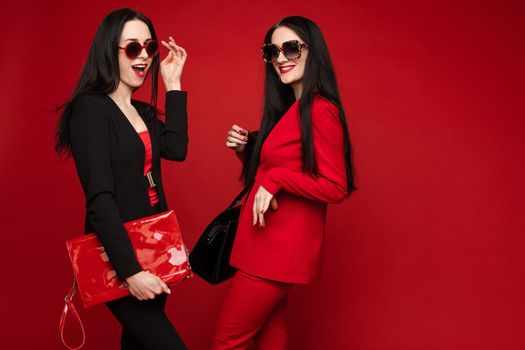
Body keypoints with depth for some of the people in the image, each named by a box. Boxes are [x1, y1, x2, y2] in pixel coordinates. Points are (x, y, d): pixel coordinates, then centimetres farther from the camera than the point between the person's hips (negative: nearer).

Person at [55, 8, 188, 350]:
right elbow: (100, 199, -21)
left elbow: (176, 149, -7)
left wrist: (173, 84, -3)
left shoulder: (145, 112, 12)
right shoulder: (90, 109, -13)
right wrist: (130, 270, -25)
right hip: (119, 254, -8)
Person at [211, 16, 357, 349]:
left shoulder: (319, 110, -16)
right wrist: (246, 149, 2)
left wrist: (276, 179, -21)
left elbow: (335, 187, -19)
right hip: (273, 243, 9)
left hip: (282, 247, -9)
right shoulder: (289, 109, 13)